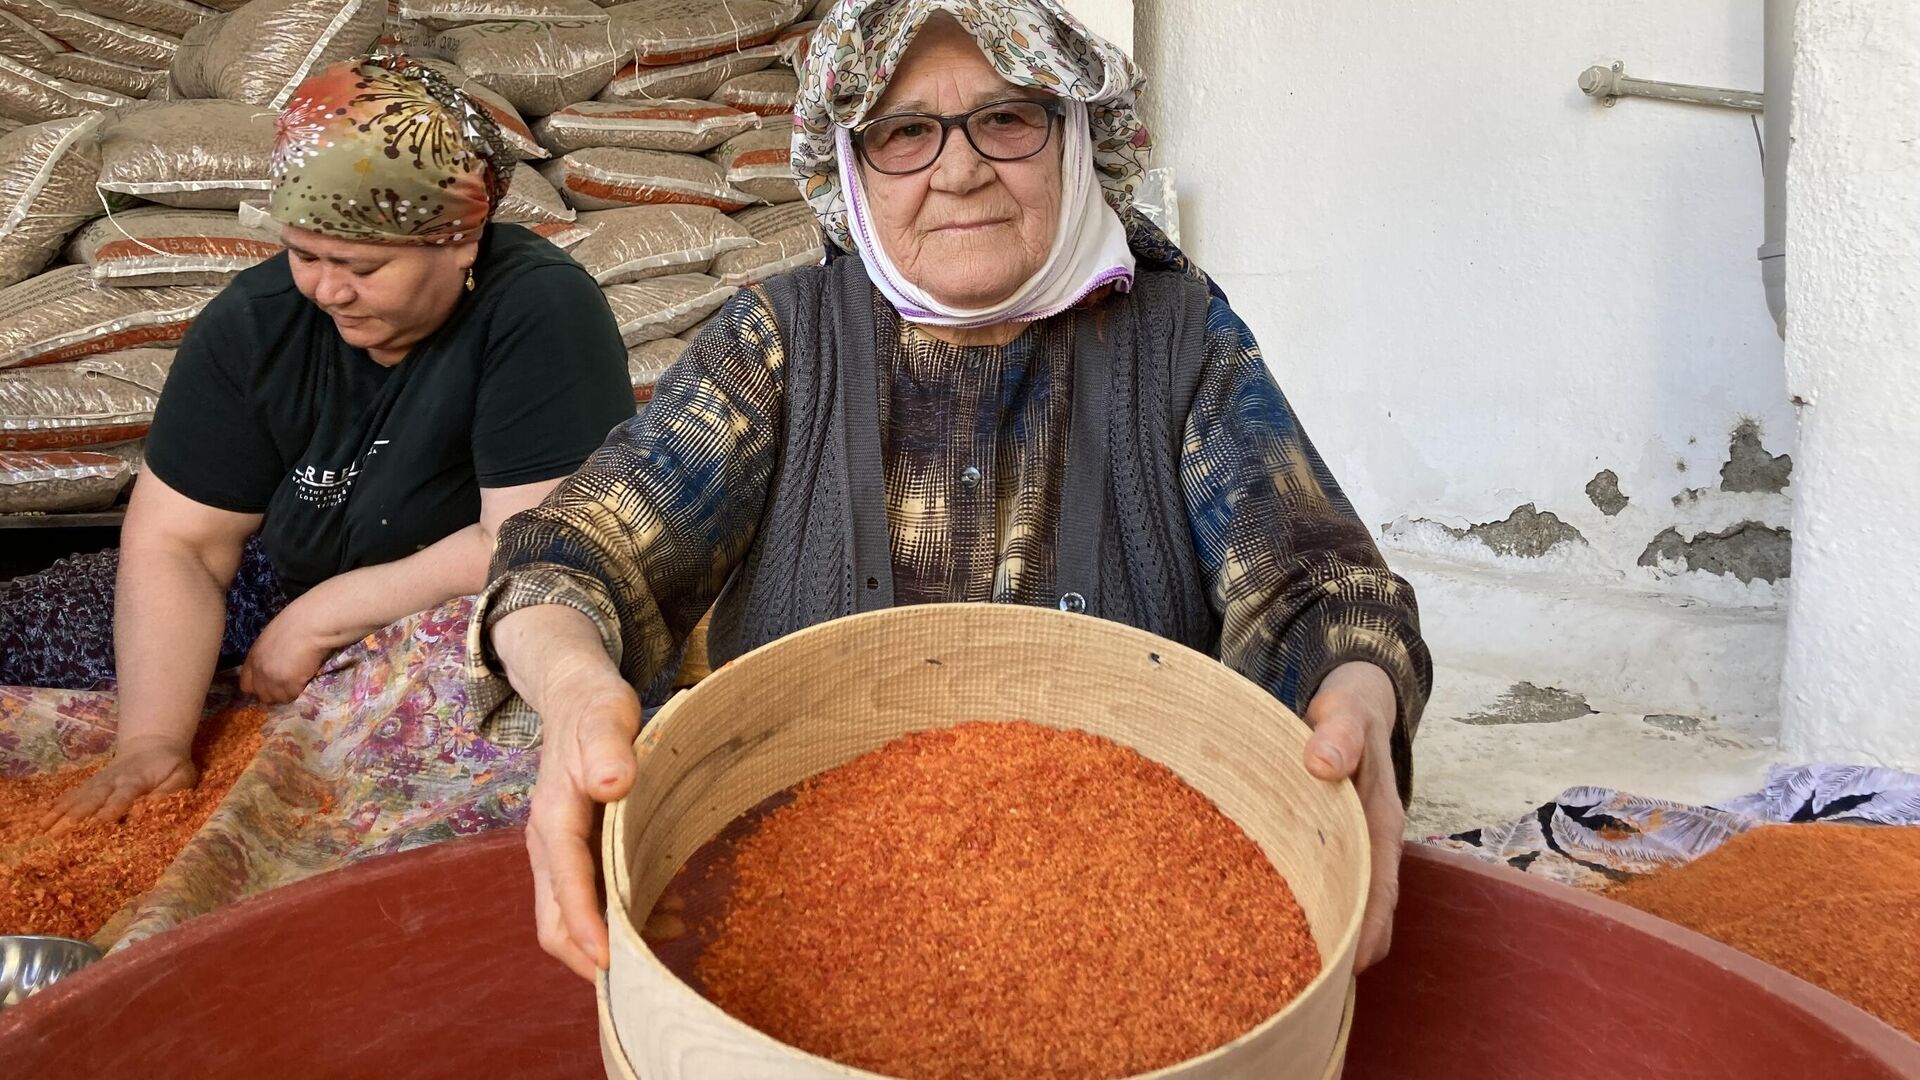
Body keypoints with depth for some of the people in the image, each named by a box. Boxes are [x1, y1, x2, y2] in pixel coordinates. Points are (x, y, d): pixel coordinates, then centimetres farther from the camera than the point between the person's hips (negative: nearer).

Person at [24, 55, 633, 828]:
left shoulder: (540, 311, -24)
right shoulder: (252, 322, -9)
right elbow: (176, 541, -8)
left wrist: (320, 619, -20)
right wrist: (152, 741, -20)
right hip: (291, 592, 5)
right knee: (25, 626, -1)